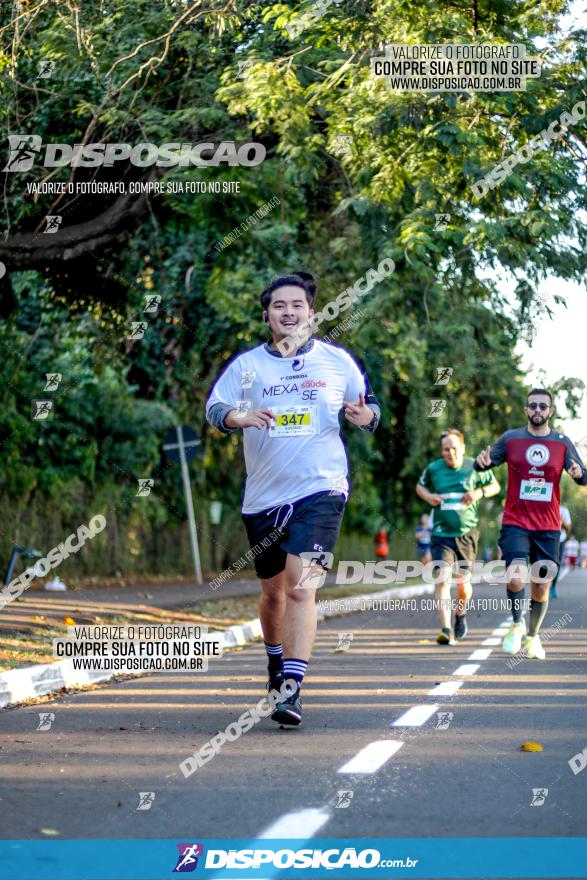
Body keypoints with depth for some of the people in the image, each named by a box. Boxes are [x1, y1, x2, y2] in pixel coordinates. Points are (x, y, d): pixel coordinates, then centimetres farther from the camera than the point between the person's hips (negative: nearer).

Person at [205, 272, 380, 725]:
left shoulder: (337, 360, 4)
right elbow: (214, 407, -2)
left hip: (321, 489, -3)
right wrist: (240, 416, -24)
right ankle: (276, 665, 43)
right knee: (273, 591, 16)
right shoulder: (247, 364, 5)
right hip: (263, 496, 3)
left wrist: (364, 415, -12)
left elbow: (371, 408, 11)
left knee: (301, 587, -17)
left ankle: (292, 689, -19)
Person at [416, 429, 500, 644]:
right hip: (441, 534, 0)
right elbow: (420, 486, 19)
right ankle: (446, 629, -20)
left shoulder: (475, 467, -1)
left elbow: (495, 486, 12)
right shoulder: (433, 469, 1)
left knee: (463, 582, 8)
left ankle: (461, 614, 40)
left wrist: (480, 492, -9)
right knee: (441, 578, -15)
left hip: (467, 533, 0)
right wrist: (428, 496, -3)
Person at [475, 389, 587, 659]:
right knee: (516, 578, -19)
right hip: (515, 523, -1)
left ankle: (533, 636, 26)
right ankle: (517, 625, 6)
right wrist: (481, 461, -15)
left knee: (542, 586, 6)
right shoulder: (510, 439, 2)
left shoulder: (563, 443, 3)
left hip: (548, 527, 1)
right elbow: (486, 463, 9)